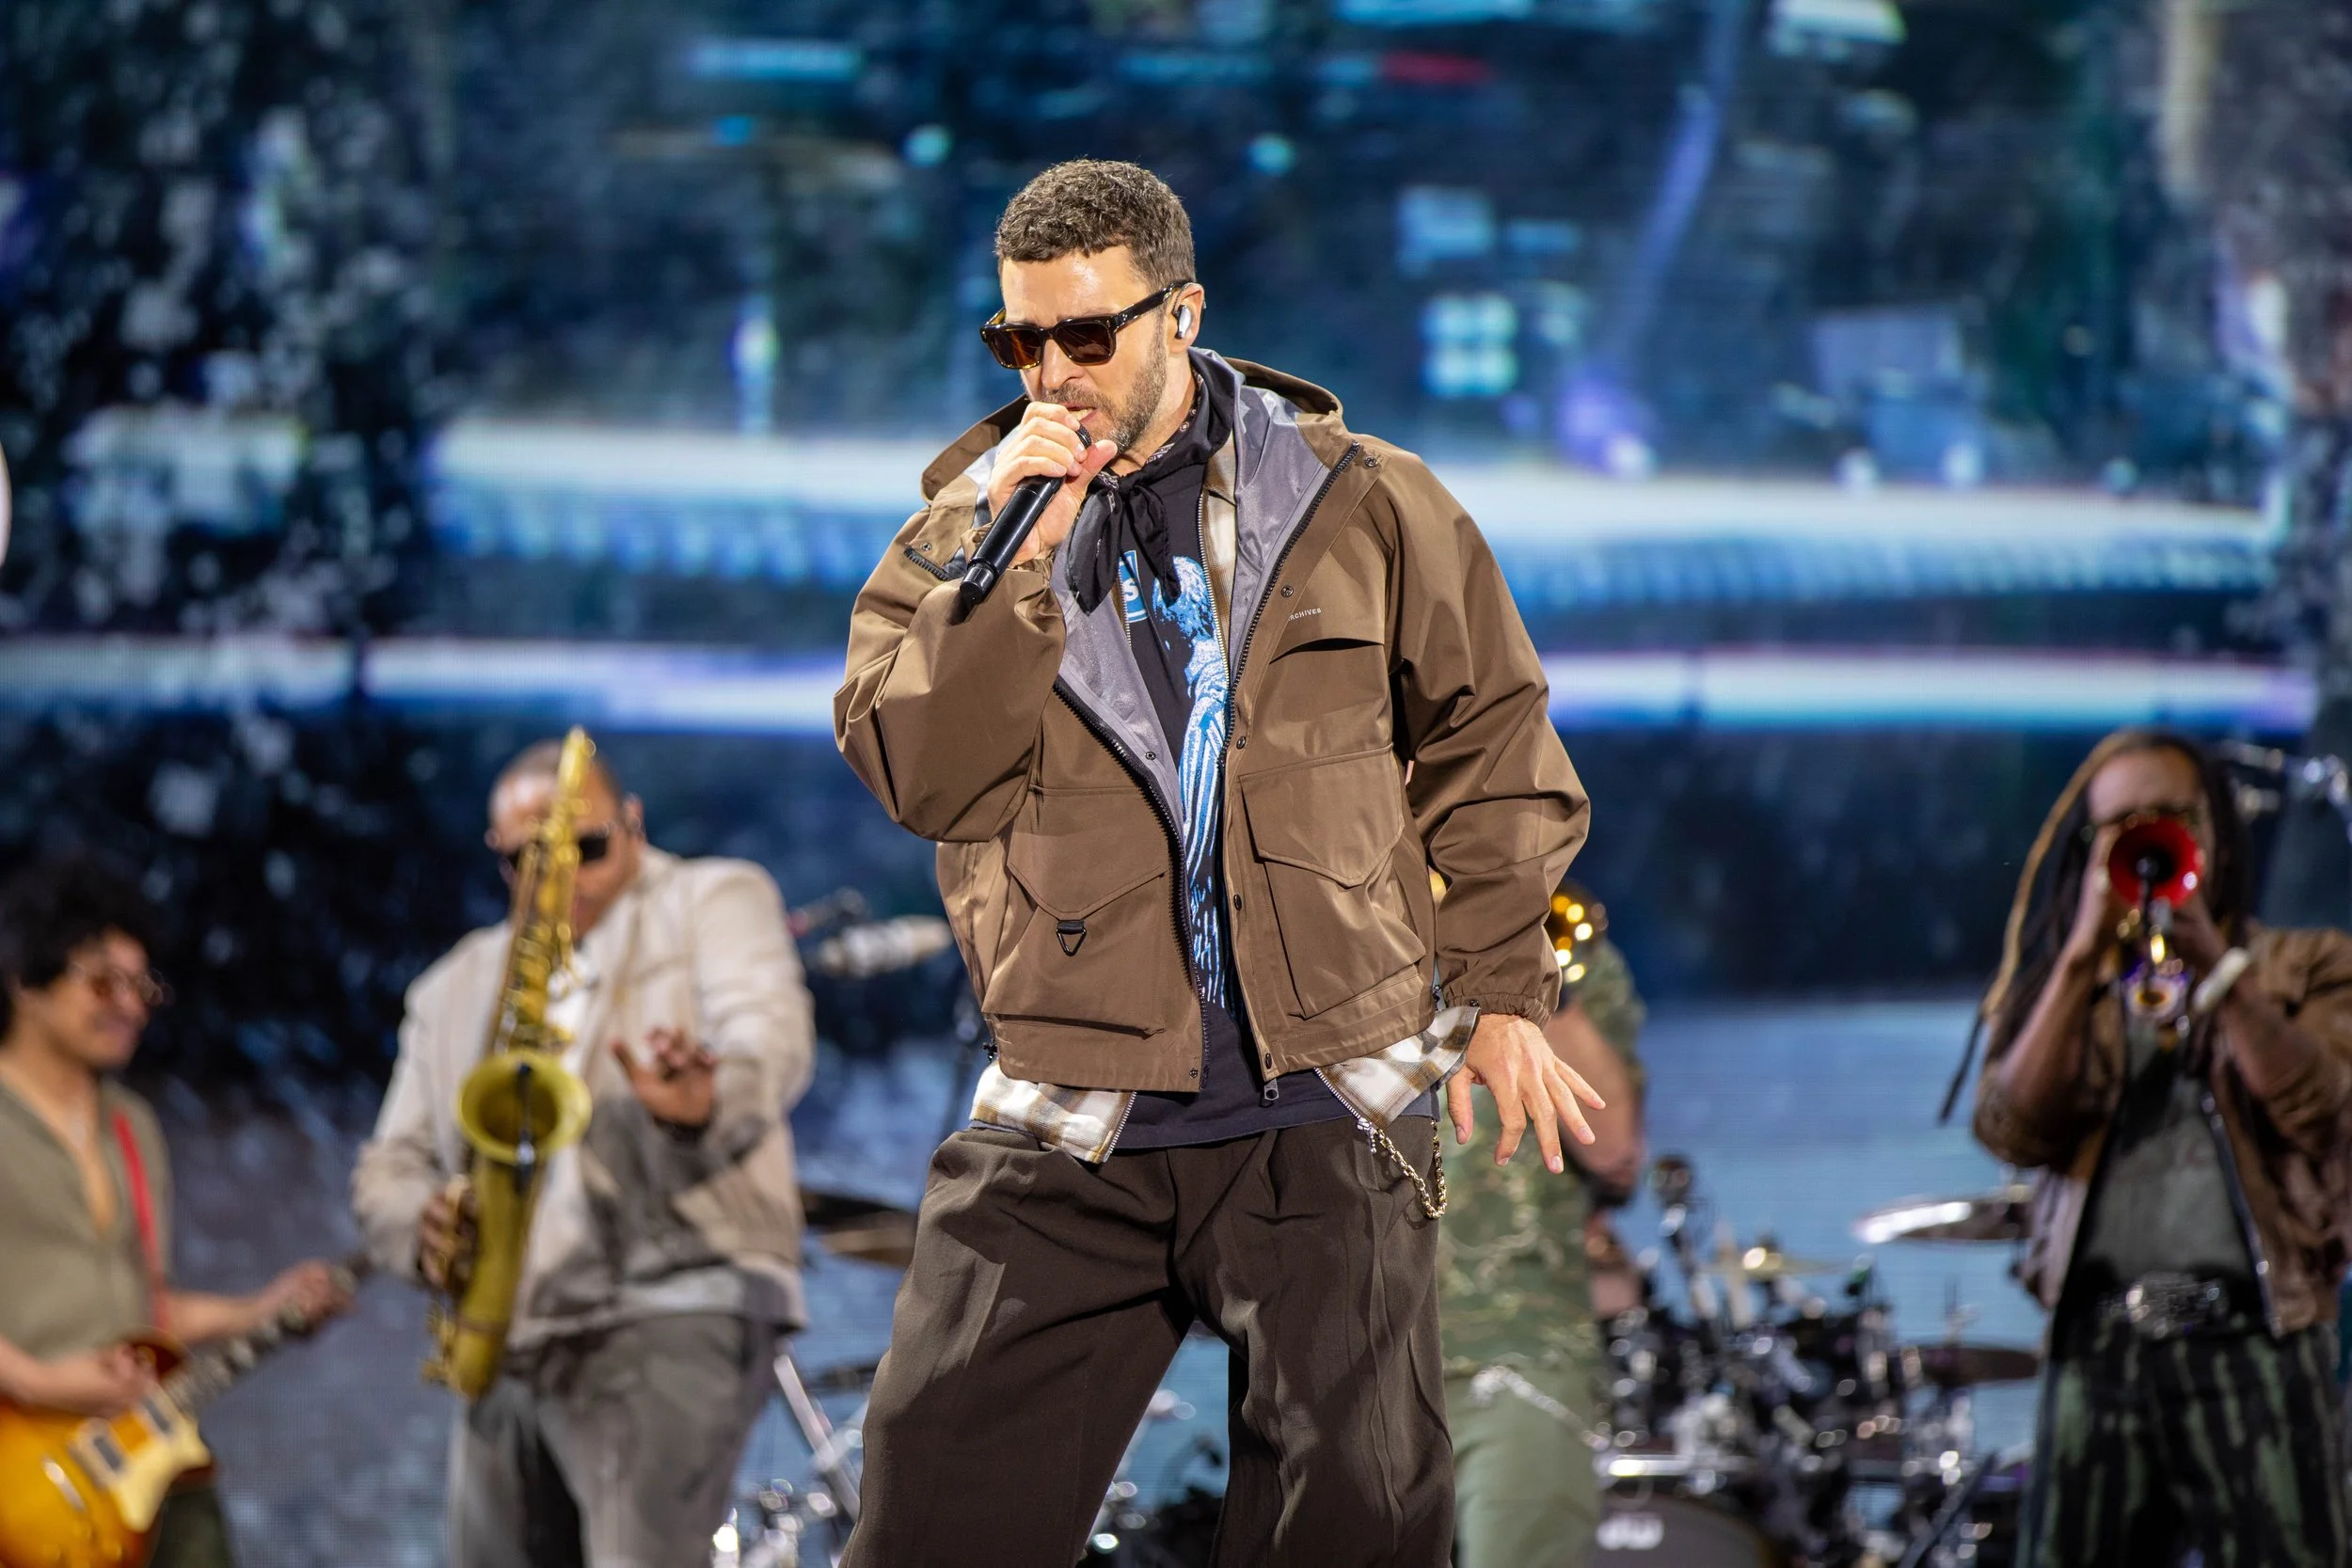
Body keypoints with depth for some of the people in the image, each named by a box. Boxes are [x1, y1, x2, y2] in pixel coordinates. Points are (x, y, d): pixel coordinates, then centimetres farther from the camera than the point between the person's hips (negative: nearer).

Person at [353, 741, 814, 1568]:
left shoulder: (711, 901, 8)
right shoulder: (456, 988, 22)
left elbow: (771, 1035, -11)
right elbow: (389, 1167, 19)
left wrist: (706, 1102, -35)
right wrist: (426, 1226, -6)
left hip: (678, 1304, -6)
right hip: (505, 1351, 6)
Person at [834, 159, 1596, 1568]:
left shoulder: (1364, 505, 5)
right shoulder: (968, 529, 8)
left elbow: (1491, 741, 14)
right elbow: (915, 773, -7)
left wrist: (1502, 988, 11)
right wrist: (1021, 564, -16)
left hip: (1324, 1111, -1)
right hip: (1070, 1129, 1)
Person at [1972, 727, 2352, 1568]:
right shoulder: (2065, 990, 18)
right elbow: (2015, 1130, -1)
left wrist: (2213, 960, -11)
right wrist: (2085, 956, -7)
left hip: (2252, 1342, -2)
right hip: (2099, 1345, 2)